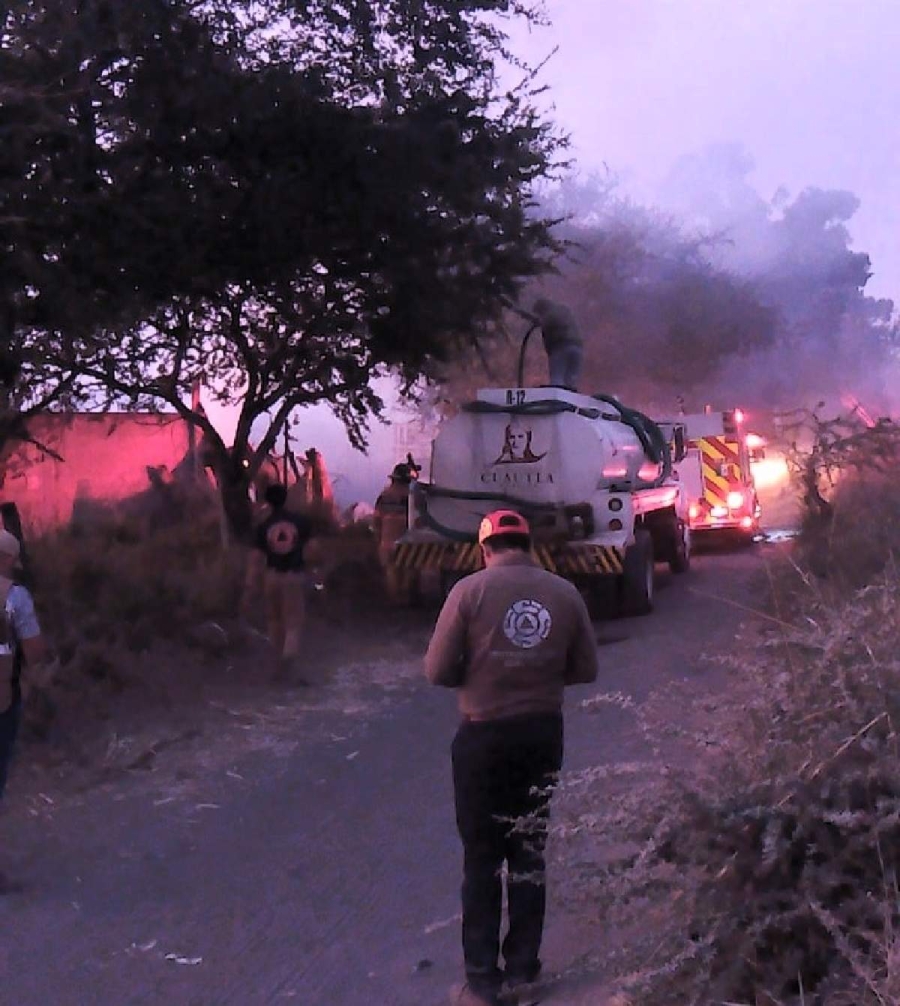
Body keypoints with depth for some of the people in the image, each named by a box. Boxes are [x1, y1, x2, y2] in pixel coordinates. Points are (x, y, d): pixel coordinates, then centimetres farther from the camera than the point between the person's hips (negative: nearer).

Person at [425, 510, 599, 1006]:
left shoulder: (470, 590, -11)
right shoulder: (564, 592, -1)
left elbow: (438, 671, -10)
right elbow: (585, 670, 5)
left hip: (484, 736, -3)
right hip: (543, 733, 3)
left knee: (482, 858, 8)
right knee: (529, 853, 15)